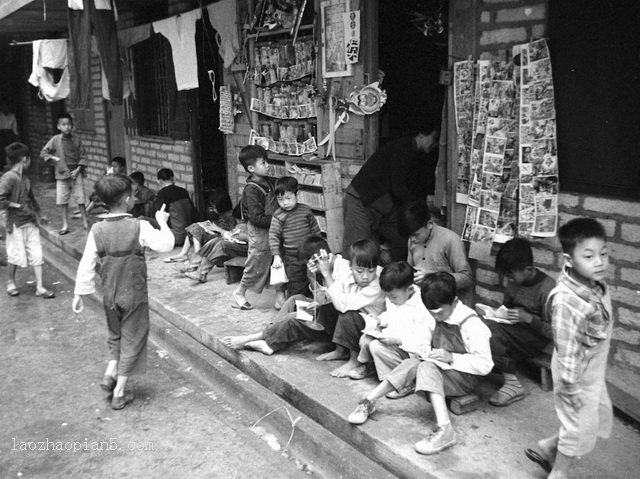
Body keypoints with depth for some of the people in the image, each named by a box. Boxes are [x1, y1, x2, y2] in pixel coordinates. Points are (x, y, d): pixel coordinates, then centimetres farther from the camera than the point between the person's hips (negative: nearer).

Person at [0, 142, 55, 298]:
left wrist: (39, 215, 27)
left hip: (31, 222, 7)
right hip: (16, 224, -7)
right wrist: (18, 206, -16)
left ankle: (40, 288, 7)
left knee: (37, 255, 3)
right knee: (16, 256, 5)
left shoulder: (25, 178, 10)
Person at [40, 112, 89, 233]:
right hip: (62, 173, 1)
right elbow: (43, 153, 6)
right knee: (63, 200, 6)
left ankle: (85, 222, 12)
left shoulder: (76, 139, -3)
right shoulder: (55, 140, -2)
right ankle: (65, 225, 16)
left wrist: (78, 169, -9)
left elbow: (83, 156, 0)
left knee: (80, 199, 0)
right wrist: (53, 158, -11)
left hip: (76, 173, -1)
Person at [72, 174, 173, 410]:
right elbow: (166, 245, -16)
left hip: (109, 295, 4)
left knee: (116, 337, 27)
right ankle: (119, 394, 14)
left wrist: (79, 293, 6)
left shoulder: (97, 230, -7)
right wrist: (162, 222, -1)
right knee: (131, 342, 10)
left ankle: (109, 374, 12)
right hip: (134, 294, -4)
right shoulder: (140, 227, -18)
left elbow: (86, 264, -3)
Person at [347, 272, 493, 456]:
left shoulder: (471, 324, -18)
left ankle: (445, 429, -46)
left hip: (465, 377, -7)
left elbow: (485, 365, -19)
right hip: (441, 369, 7)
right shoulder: (439, 318, 5)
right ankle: (369, 401, -16)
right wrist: (427, 353, -3)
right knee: (412, 364, -21)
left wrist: (451, 357, -24)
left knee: (427, 368, -33)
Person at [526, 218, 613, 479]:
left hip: (594, 373, 9)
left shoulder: (595, 284, -6)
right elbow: (567, 350, -27)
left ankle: (547, 447, 40)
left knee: (600, 419, 24)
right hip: (578, 376, -9)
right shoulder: (566, 301, -34)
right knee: (579, 427, 11)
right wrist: (571, 387, -20)